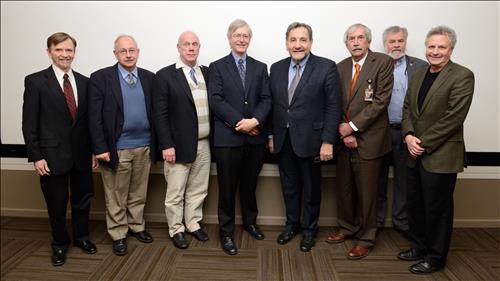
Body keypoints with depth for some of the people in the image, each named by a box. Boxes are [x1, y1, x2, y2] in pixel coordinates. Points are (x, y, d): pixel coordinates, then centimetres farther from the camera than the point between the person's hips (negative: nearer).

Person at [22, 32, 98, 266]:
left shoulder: (84, 82, 5)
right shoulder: (35, 81, -5)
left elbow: (90, 119, 7)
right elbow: (29, 123, -6)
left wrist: (94, 150, 5)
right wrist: (36, 156, -10)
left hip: (82, 154, 3)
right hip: (52, 155, -3)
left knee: (82, 199, 15)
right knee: (57, 204, 10)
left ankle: (81, 236, 37)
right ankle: (59, 243, 31)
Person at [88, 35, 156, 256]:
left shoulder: (149, 78, 6)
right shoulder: (100, 78, -5)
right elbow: (94, 117, -7)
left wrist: (155, 143, 5)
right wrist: (100, 148, -12)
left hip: (144, 147, 3)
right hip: (116, 148, -3)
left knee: (139, 193, 17)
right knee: (116, 196, 9)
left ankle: (137, 226, 34)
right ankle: (118, 235, 25)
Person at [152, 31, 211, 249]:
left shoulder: (207, 73, 9)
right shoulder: (164, 75, -5)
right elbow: (160, 114, -9)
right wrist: (166, 145, -14)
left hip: (203, 144, 5)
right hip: (179, 145, -4)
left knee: (198, 189, 16)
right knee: (175, 193, 8)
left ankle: (193, 223, 33)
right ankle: (176, 229, 25)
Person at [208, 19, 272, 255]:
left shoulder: (260, 68, 12)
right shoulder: (217, 67, 2)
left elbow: (266, 99, 2)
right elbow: (216, 100, -9)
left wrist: (255, 121, -16)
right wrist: (240, 123, -17)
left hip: (255, 137, 3)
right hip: (227, 138, -3)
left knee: (250, 184, 17)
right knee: (228, 188, 5)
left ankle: (250, 221, 37)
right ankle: (226, 232, 20)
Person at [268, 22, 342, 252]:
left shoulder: (327, 67, -8)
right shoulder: (276, 68, 6)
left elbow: (333, 107, -10)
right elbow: (273, 105, 9)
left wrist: (328, 141, -13)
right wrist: (271, 135, 8)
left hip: (310, 140, -4)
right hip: (283, 140, 4)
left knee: (311, 188, 12)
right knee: (289, 186, 16)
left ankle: (309, 229, 31)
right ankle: (292, 224, 36)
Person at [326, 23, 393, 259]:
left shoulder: (383, 62, -5)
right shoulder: (341, 67, 10)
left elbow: (381, 100, -12)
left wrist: (353, 126, -14)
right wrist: (344, 132, -6)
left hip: (369, 139, -4)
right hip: (345, 139, 5)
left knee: (366, 192, 4)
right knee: (344, 189, 14)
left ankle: (365, 239, 20)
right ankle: (347, 227, 34)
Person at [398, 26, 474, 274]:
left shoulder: (462, 76, -9)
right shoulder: (418, 76, 12)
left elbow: (454, 117, -17)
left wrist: (423, 143, -15)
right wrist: (409, 136, -6)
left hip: (440, 156, -7)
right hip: (416, 154, 7)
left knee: (437, 209, 5)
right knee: (415, 205, 17)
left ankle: (435, 257, 23)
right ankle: (419, 247, 35)